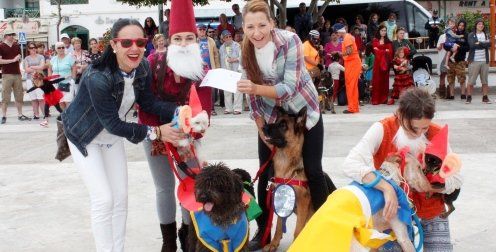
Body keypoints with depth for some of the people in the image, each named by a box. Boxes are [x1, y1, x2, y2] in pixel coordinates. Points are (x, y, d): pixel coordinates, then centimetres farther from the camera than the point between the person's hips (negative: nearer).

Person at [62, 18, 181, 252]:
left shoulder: (142, 68, -17)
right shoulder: (98, 78, -36)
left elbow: (148, 102, -7)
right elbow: (113, 124, -30)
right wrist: (156, 132, -30)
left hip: (112, 136, 6)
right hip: (84, 136, -6)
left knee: (121, 198, 8)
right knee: (104, 199, -10)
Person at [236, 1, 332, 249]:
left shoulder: (289, 41, -24)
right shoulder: (246, 51, -11)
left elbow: (290, 88, -30)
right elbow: (252, 92, -5)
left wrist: (256, 89, -44)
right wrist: (261, 128, -8)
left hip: (303, 112, -3)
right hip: (271, 116, 4)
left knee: (313, 172, 0)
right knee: (265, 175, 6)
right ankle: (263, 232, 21)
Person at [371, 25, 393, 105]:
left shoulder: (388, 41, 13)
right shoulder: (375, 40, 7)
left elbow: (390, 52, 3)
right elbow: (376, 51, -3)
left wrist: (380, 51, -7)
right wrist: (385, 51, -1)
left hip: (385, 62, 2)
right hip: (378, 61, -2)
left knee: (385, 80, 1)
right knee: (377, 80, -5)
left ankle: (384, 99, 5)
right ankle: (375, 99, -5)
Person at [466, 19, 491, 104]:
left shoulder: (486, 35, 12)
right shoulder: (471, 35, 3)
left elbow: (489, 44, -5)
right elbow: (472, 45, -14)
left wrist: (479, 43, -11)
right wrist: (484, 44, -7)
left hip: (485, 61, 3)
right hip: (474, 61, -3)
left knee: (485, 81, 5)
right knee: (471, 81, -4)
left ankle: (485, 97, 11)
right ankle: (469, 97, 3)